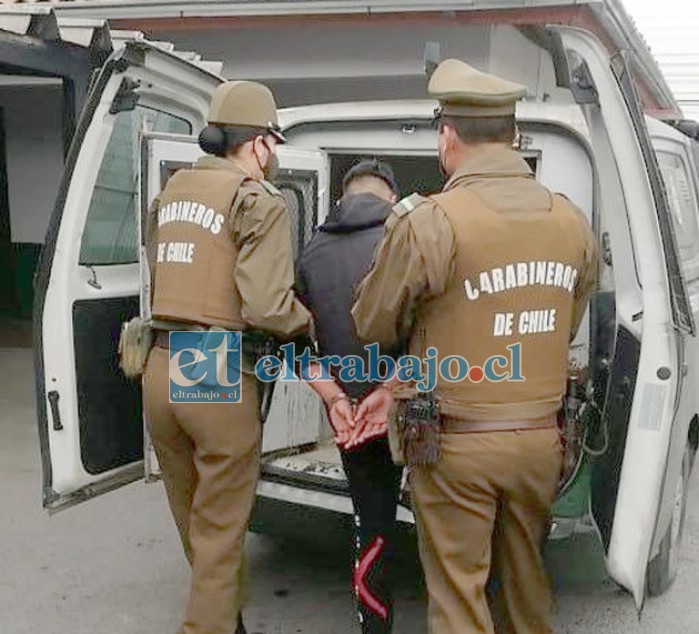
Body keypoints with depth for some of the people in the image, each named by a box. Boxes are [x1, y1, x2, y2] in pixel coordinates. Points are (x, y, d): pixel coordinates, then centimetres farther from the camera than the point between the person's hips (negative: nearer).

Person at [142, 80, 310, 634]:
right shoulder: (259, 202, -10)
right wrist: (309, 322, -1)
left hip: (162, 369, 8)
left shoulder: (172, 191, 12)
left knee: (193, 520, 23)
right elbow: (267, 308, -19)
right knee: (220, 530, 7)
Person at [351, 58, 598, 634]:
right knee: (526, 577, 24)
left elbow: (374, 325, -7)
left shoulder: (428, 222, -18)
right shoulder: (573, 222, 0)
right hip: (541, 438, 6)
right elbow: (558, 333, 7)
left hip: (456, 442, -5)